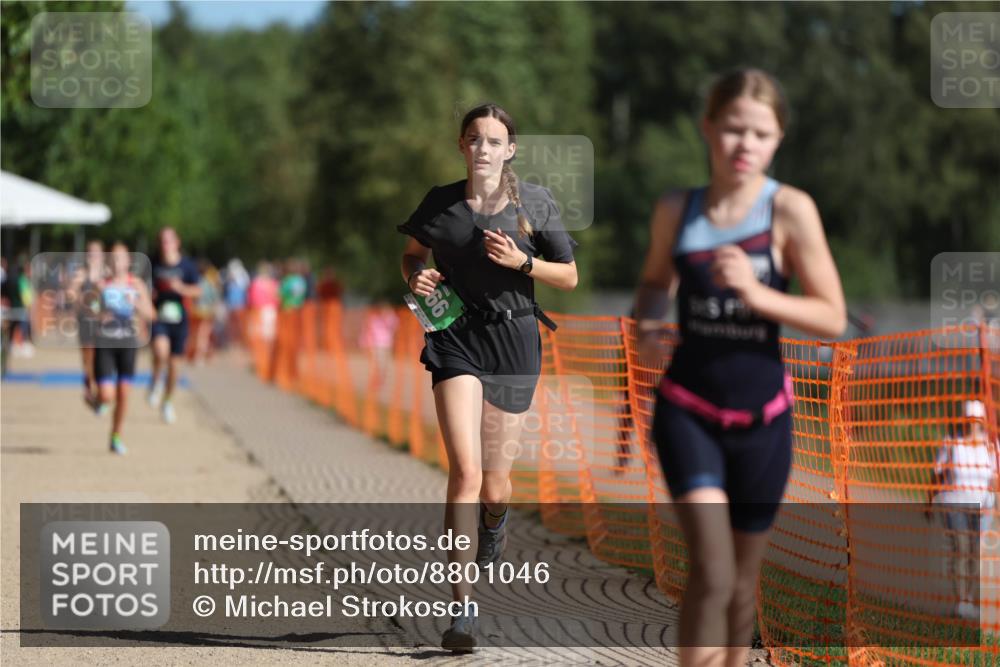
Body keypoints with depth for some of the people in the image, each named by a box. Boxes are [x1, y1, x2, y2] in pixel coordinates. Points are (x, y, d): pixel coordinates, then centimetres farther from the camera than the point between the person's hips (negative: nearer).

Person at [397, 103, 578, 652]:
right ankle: (462, 608, -17)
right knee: (465, 471, -17)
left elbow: (569, 277, 5)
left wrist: (521, 262, -12)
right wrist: (415, 277, -2)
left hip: (513, 340, 1)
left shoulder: (535, 203, 1)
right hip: (457, 339, -1)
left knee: (492, 486, 7)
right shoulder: (441, 203, 3)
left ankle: (495, 521, 49)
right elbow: (412, 253, 21)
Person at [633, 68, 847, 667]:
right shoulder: (676, 211, -2)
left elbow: (834, 318, -10)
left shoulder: (789, 211, -10)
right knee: (712, 570, -17)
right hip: (688, 411, 0)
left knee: (742, 582, 13)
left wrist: (755, 293, -24)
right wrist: (649, 324, -3)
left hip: (761, 417, 0)